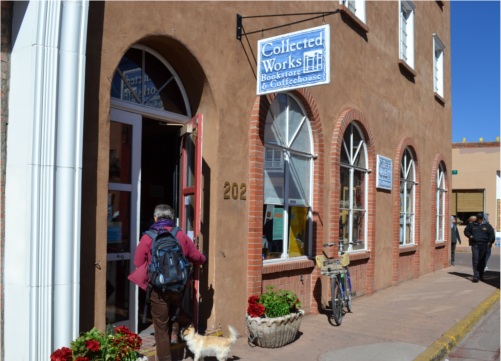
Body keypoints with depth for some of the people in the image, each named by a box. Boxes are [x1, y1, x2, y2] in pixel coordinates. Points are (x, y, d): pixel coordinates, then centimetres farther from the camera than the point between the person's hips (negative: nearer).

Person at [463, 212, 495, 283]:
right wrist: (470, 236, -3)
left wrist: (490, 242, -5)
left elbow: (491, 234, 8)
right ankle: (476, 276, -13)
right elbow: (466, 231, 16)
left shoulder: (487, 225, 6)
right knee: (475, 260, -10)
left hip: (484, 245, 1)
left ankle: (481, 276, 20)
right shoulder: (472, 225, 7)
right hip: (475, 244, -1)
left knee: (482, 261, 6)